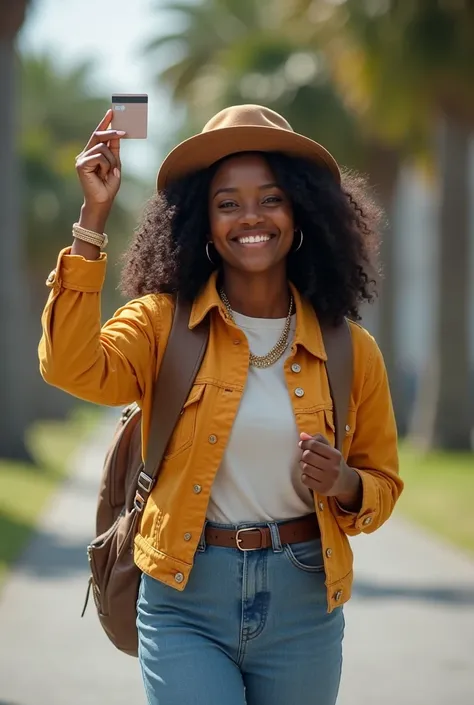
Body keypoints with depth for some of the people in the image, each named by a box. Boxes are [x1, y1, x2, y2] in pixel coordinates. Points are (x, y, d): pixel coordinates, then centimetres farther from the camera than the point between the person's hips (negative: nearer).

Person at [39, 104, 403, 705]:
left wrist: (345, 486, -11)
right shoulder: (162, 324, -2)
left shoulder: (349, 350, 3)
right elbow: (72, 368, -23)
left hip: (303, 607, 3)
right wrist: (93, 219, -23)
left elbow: (382, 485, 13)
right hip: (186, 602, -2)